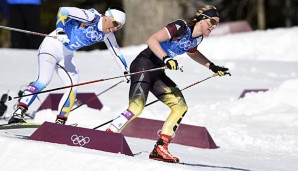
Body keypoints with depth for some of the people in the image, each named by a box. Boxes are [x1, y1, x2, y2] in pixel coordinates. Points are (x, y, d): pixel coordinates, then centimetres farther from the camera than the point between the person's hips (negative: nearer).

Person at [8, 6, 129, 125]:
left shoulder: (107, 35, 2)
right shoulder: (90, 17, -21)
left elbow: (117, 52, 14)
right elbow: (63, 11, -28)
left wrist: (126, 71, 13)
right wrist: (60, 31, -39)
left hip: (66, 55, 8)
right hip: (52, 46, -8)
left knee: (73, 86, -6)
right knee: (44, 80, -23)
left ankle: (60, 122, 0)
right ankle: (18, 112, -28)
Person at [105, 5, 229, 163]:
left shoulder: (198, 37, 9)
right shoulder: (180, 27, -17)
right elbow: (152, 40, -25)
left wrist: (212, 66, 29)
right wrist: (166, 59, -37)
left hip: (158, 73, 9)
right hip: (144, 64, -9)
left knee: (180, 107, 0)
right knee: (137, 106, -25)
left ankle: (160, 149, -1)